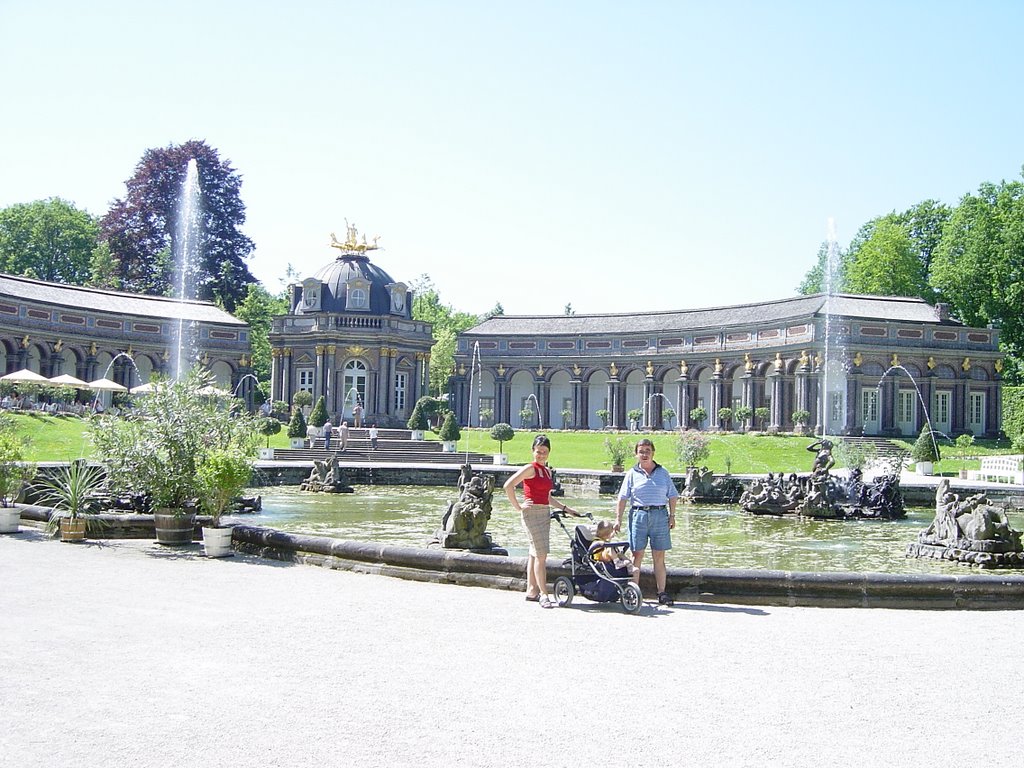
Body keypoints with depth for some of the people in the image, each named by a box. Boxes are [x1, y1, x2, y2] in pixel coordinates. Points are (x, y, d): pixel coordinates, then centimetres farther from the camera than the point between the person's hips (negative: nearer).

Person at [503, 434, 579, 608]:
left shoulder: (547, 471, 16)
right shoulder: (530, 468, -8)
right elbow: (508, 485, -17)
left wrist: (565, 508, 21)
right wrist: (517, 507, -14)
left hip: (545, 513, 8)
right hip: (532, 513, -8)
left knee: (535, 553, 12)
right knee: (541, 554, -11)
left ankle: (531, 591, 19)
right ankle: (543, 594, -10)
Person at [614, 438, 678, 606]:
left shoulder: (663, 472, 12)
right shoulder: (632, 474, 7)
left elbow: (672, 496, 13)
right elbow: (623, 498, 4)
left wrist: (672, 515, 4)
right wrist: (618, 518, -4)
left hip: (660, 515, 1)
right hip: (638, 514, -1)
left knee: (659, 557, 3)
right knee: (637, 556, -1)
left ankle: (662, 593, 6)